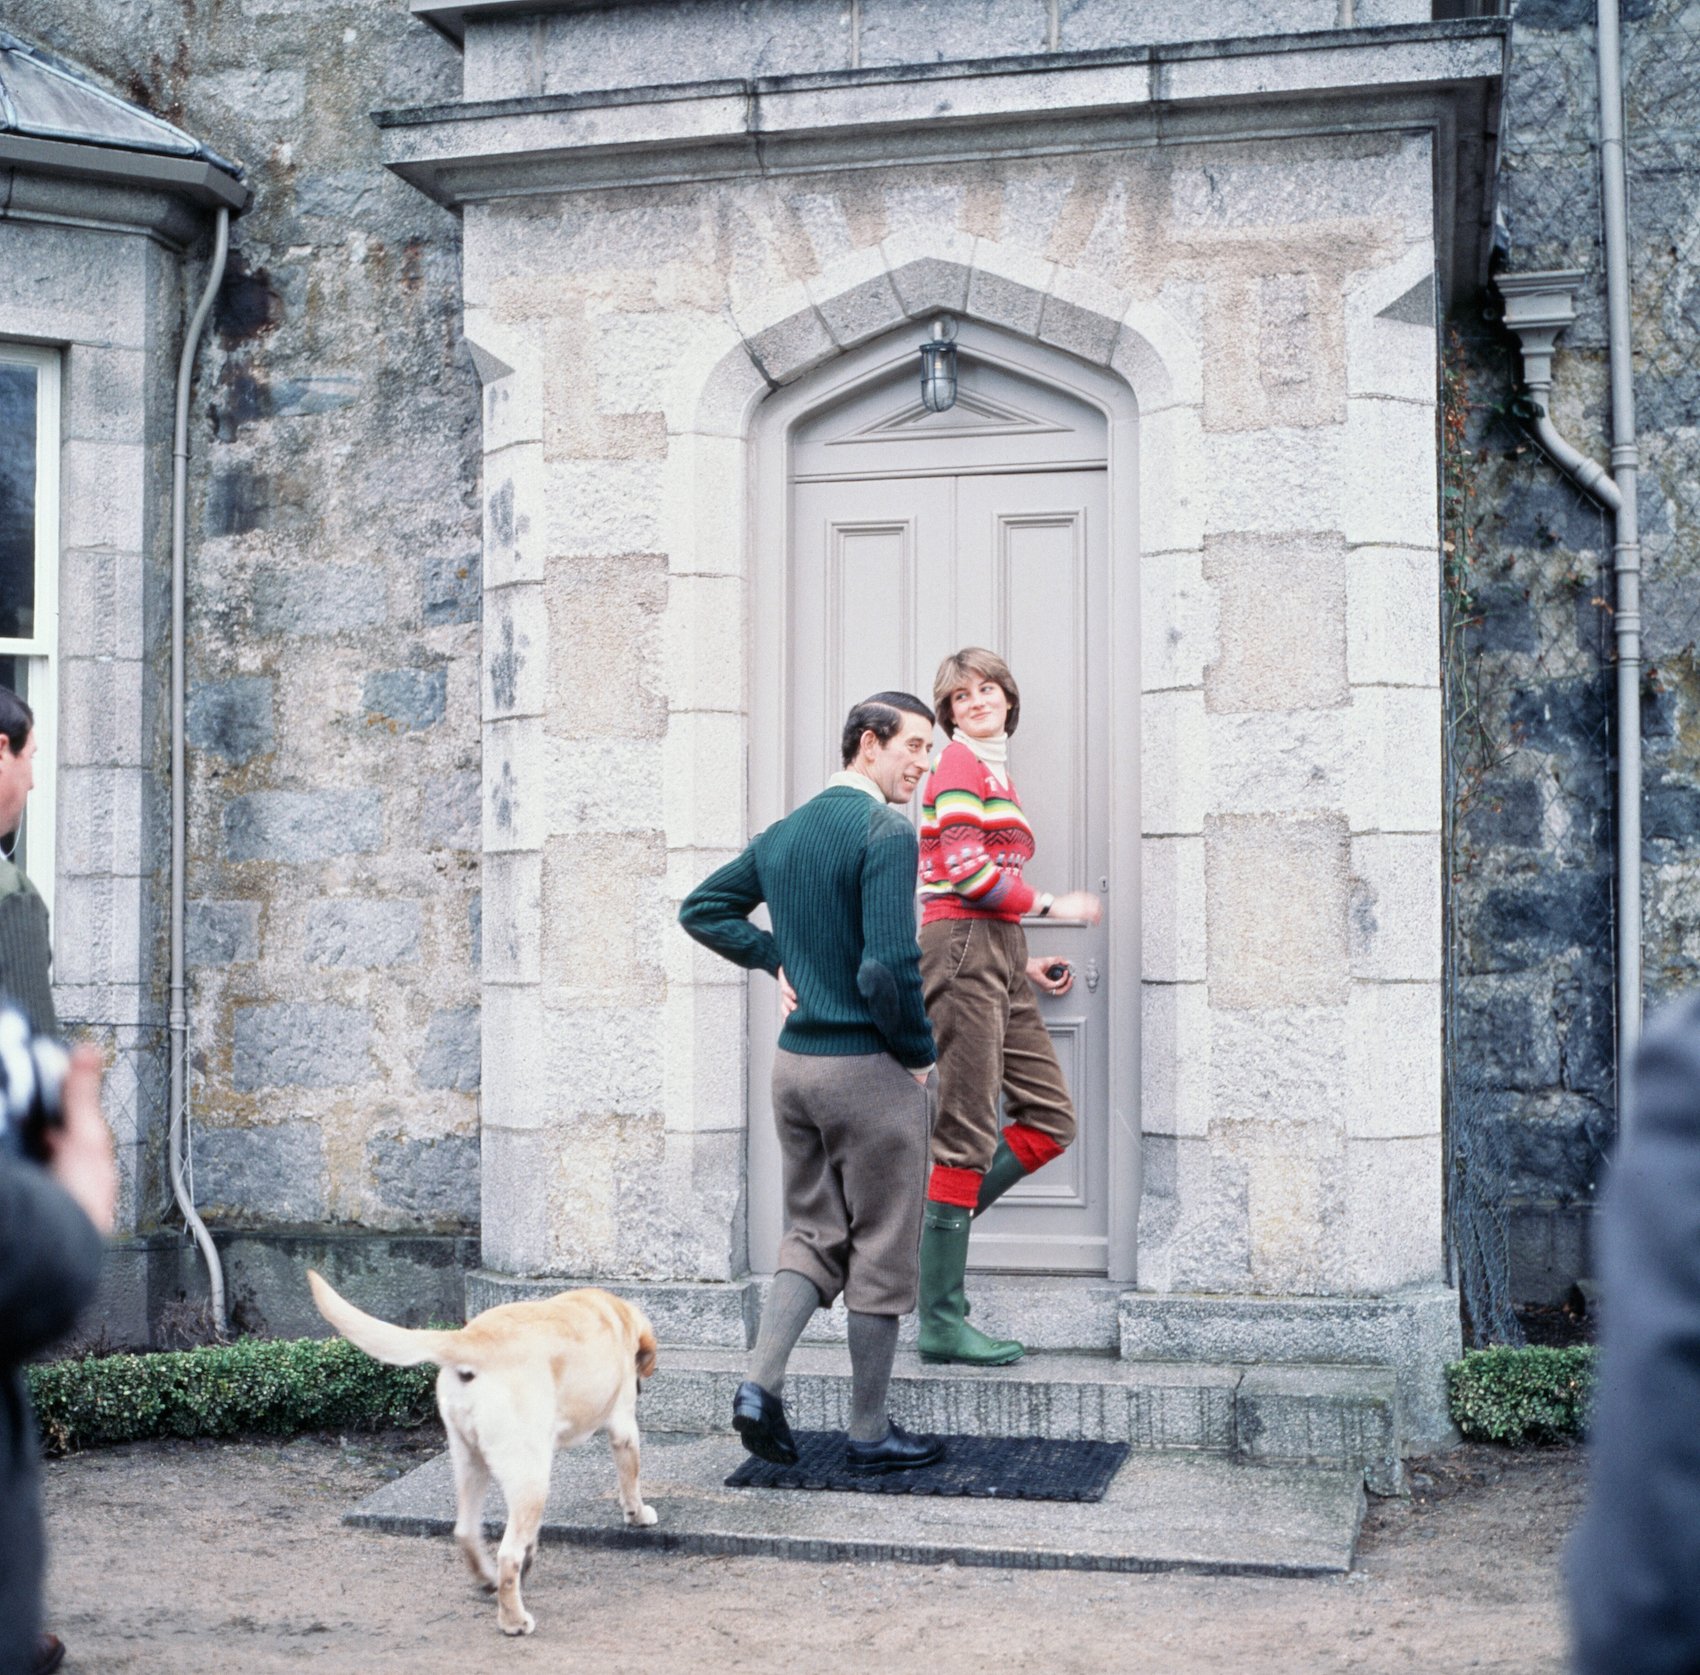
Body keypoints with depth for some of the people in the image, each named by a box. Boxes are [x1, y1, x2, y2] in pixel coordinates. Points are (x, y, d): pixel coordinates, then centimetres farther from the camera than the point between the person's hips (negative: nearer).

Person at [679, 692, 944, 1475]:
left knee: (811, 1236, 18)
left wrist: (777, 959, 12)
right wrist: (918, 1052, -9)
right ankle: (869, 1432, 13)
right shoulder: (886, 831, -16)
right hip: (870, 1067, -7)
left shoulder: (784, 833, 9)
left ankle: (759, 1385, 2)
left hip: (794, 1059, 7)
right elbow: (889, 966, -24)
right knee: (880, 1252, 5)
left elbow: (702, 910, 17)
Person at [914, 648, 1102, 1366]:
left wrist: (1027, 963, 17)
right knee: (967, 1136, -9)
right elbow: (965, 871, -16)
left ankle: (926, 1231, 11)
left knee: (1051, 1118, 6)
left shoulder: (997, 775, 25)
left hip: (997, 959, 9)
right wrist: (1051, 904, -7)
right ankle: (941, 1321, -4)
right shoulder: (961, 762, -4)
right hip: (963, 952, -9)